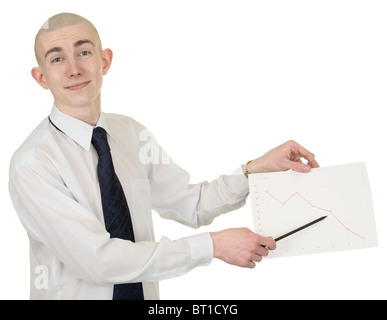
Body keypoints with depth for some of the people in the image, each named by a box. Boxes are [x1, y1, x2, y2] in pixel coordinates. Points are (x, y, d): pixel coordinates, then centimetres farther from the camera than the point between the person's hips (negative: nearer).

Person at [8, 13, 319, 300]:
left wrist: (258, 168, -9)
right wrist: (214, 245, -23)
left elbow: (192, 205, 6)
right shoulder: (31, 164, -19)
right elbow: (98, 260, -25)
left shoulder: (131, 133, -1)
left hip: (142, 293, 4)